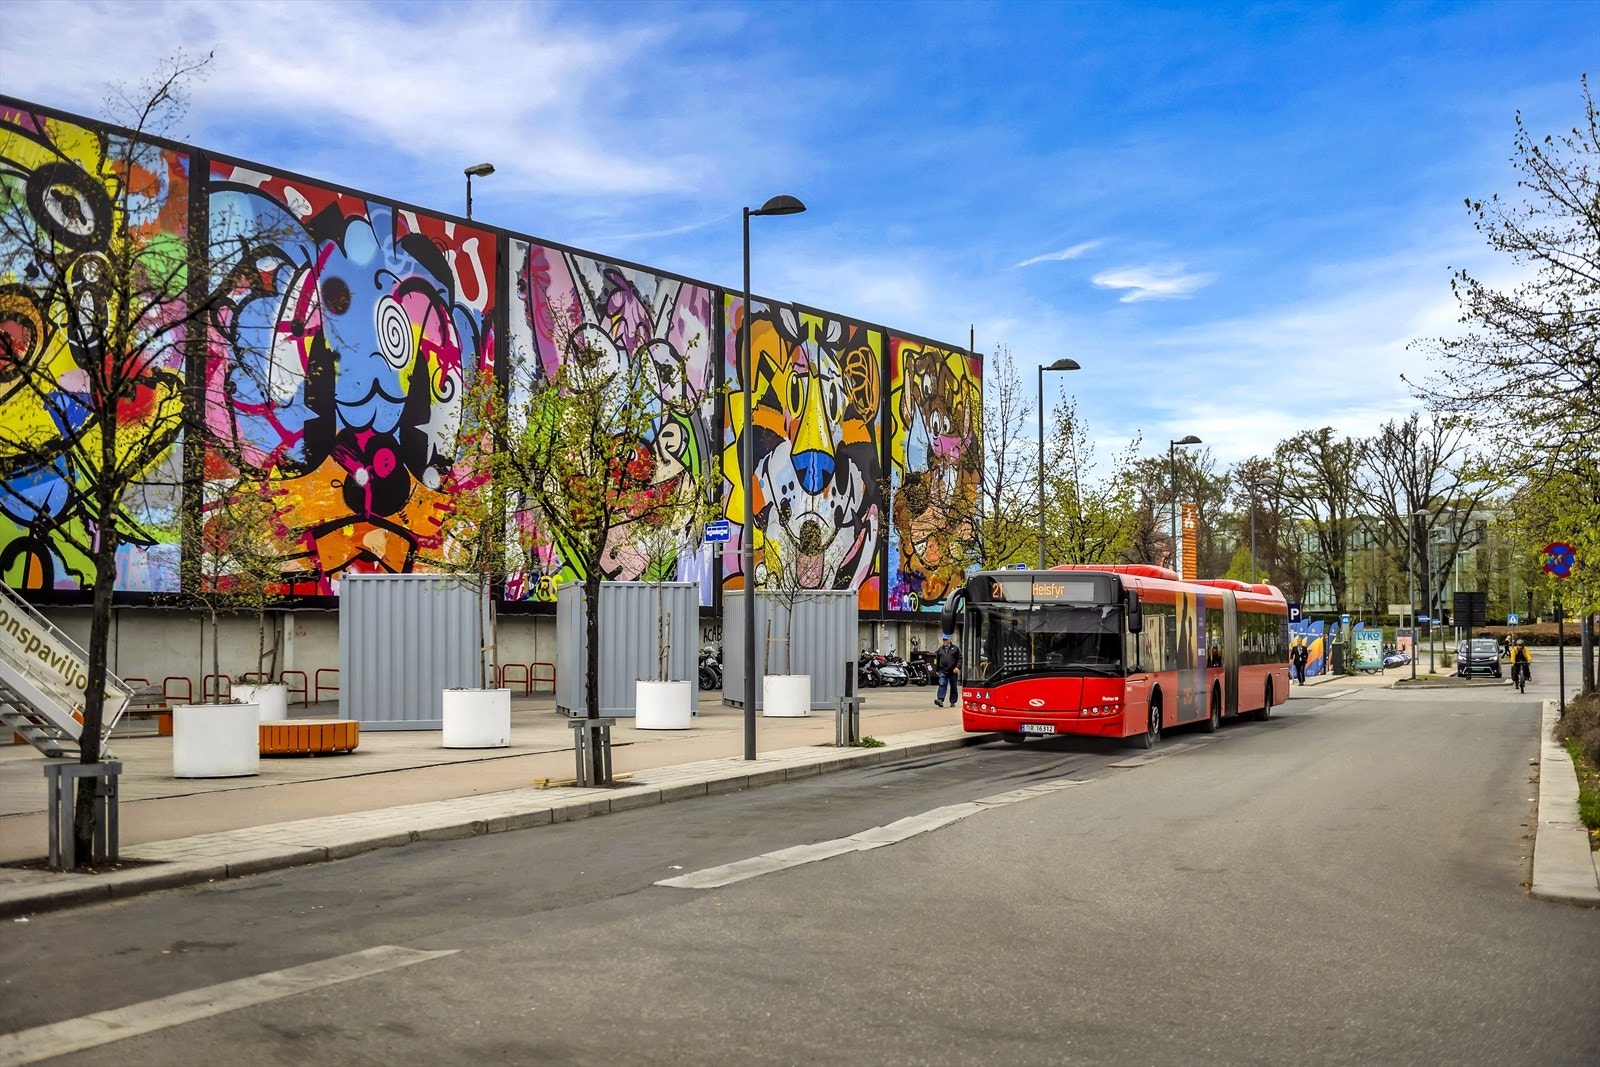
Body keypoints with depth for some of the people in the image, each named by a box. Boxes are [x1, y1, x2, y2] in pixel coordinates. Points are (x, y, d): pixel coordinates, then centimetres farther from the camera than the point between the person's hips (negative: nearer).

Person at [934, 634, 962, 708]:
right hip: (943, 671, 1)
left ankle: (952, 702, 15)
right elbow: (937, 660, 22)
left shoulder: (955, 648, 3)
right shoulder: (940, 649, 14)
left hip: (953, 671, -1)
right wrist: (937, 670, 21)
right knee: (942, 685, -14)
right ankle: (940, 700, -24)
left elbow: (960, 658, -1)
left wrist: (957, 667, -14)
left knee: (953, 687, 7)